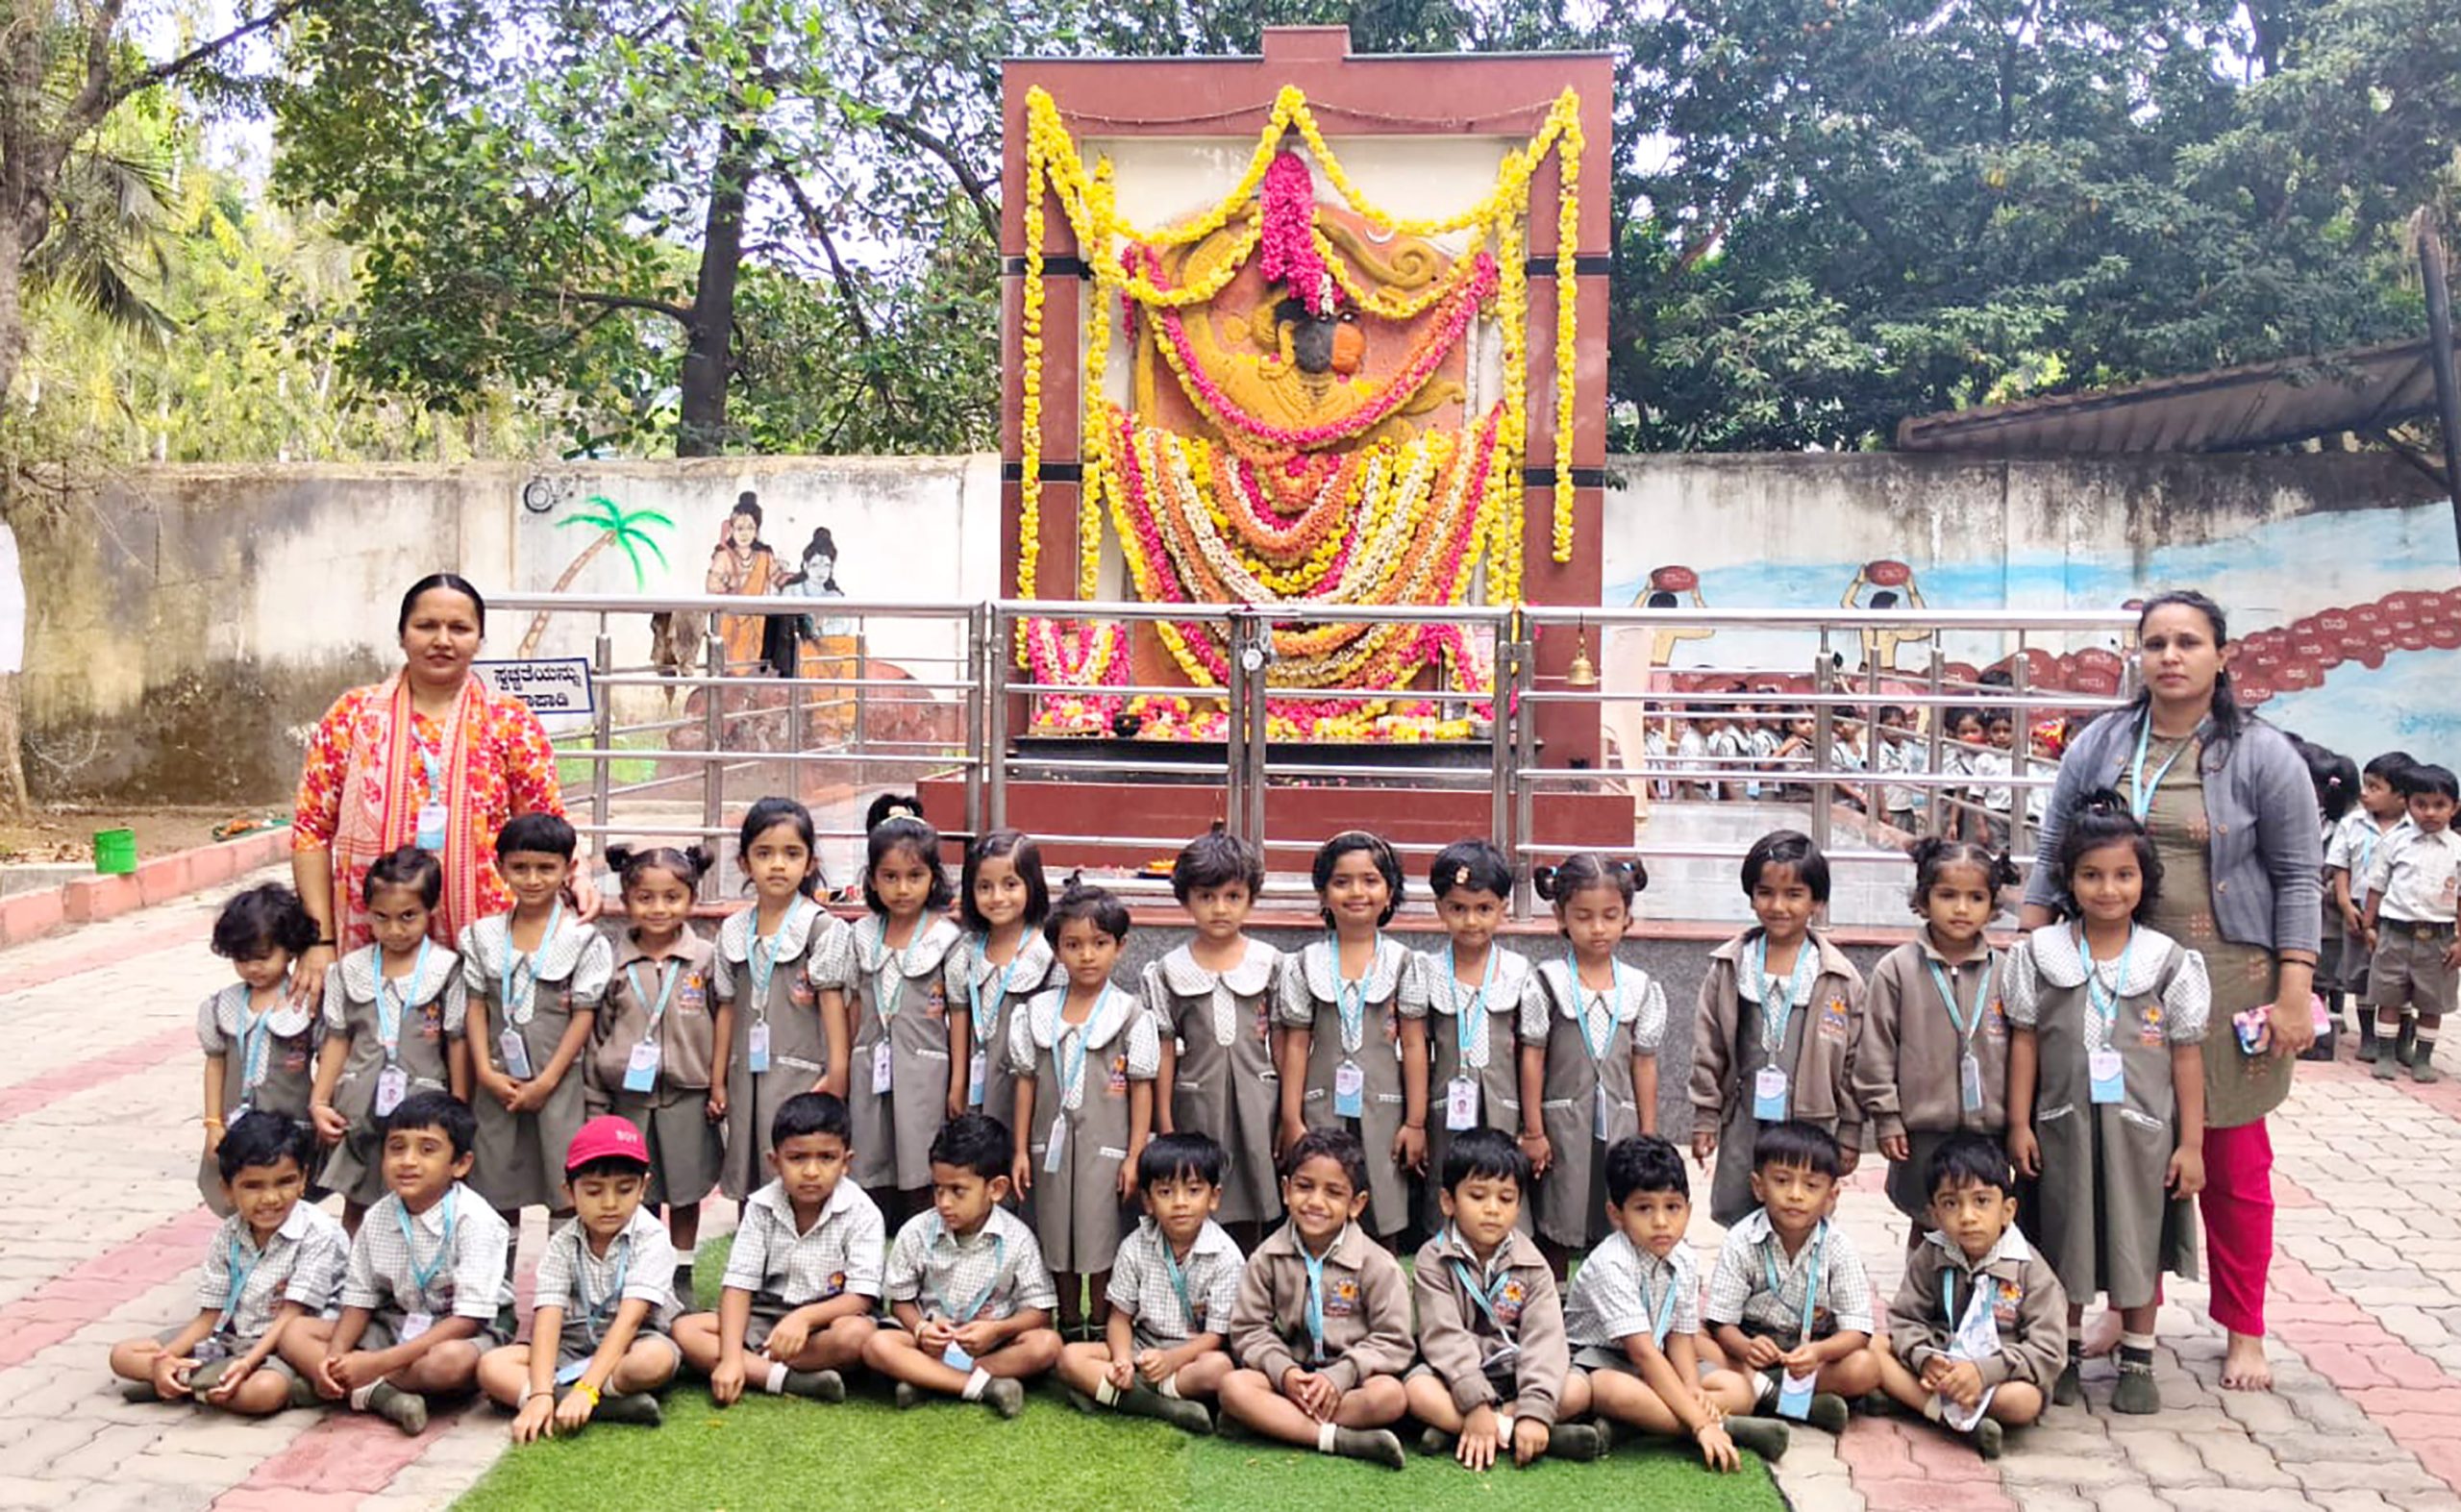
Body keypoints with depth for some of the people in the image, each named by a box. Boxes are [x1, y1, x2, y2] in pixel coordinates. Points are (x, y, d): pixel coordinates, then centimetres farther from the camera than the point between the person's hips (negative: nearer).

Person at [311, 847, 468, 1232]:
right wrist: (318, 1103, 4)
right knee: (355, 1207, 13)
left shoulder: (447, 970, -5)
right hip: (360, 1110, 3)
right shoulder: (350, 970, 5)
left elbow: (457, 1043, -2)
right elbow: (337, 1040, 9)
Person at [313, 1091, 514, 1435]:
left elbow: (467, 1319, -22)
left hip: (471, 1332, -6)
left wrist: (378, 1362, -27)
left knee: (448, 1361, -39)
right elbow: (359, 1302, 3)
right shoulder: (377, 1219, -2)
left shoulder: (476, 1221, -20)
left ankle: (357, 1391, -15)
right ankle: (378, 1394, -24)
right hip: (400, 1326, 6)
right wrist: (334, 1358, -19)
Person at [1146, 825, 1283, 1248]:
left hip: (1255, 1105, 0)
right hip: (1196, 1106, 0)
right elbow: (1165, 1051, 3)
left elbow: (1281, 1045, 5)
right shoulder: (1169, 971, 2)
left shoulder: (1270, 963, 3)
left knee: (1249, 1227, 5)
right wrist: (1165, 1125, 1)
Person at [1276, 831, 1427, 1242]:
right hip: (1322, 1111, 0)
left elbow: (1414, 1045, 2)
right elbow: (1296, 1045, 4)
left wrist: (1416, 1122, -1)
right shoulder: (1306, 964, 3)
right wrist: (1291, 1122, 0)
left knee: (1382, 1229, 2)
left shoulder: (1401, 961, 2)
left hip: (1382, 1111, 0)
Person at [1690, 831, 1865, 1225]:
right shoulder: (1728, 967, 1)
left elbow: (1853, 1063, 2)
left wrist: (1849, 1134, 3)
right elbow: (1708, 1049, 5)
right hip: (1744, 1123, 2)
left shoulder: (1841, 978, -3)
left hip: (1811, 1128, -2)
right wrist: (1705, 1117, 4)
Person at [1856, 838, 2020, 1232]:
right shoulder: (1897, 969, -4)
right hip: (1922, 1131, -2)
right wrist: (1885, 1116, -4)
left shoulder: (2003, 973, 1)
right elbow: (1877, 1049, -2)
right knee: (1927, 1226, 9)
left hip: (1988, 1128, 2)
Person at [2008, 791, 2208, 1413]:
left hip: (2141, 1130, 0)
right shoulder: (2040, 956, -2)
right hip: (2063, 1127, 0)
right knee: (2063, 1246, 11)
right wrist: (2018, 1124, -2)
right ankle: (2062, 1356, 26)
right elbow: (2024, 1042, 0)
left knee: (2139, 1245, 10)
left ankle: (2137, 1362, 25)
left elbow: (2187, 1057, -1)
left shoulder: (2171, 963, -3)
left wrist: (2191, 1143, -2)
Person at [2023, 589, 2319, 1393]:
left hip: (2227, 983, -2)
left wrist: (2293, 997, -8)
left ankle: (2244, 1333, 21)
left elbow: (2298, 879, -2)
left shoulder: (2262, 755, -2)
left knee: (2233, 1165, 6)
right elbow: (2052, 857, 8)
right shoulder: (2099, 745, 5)